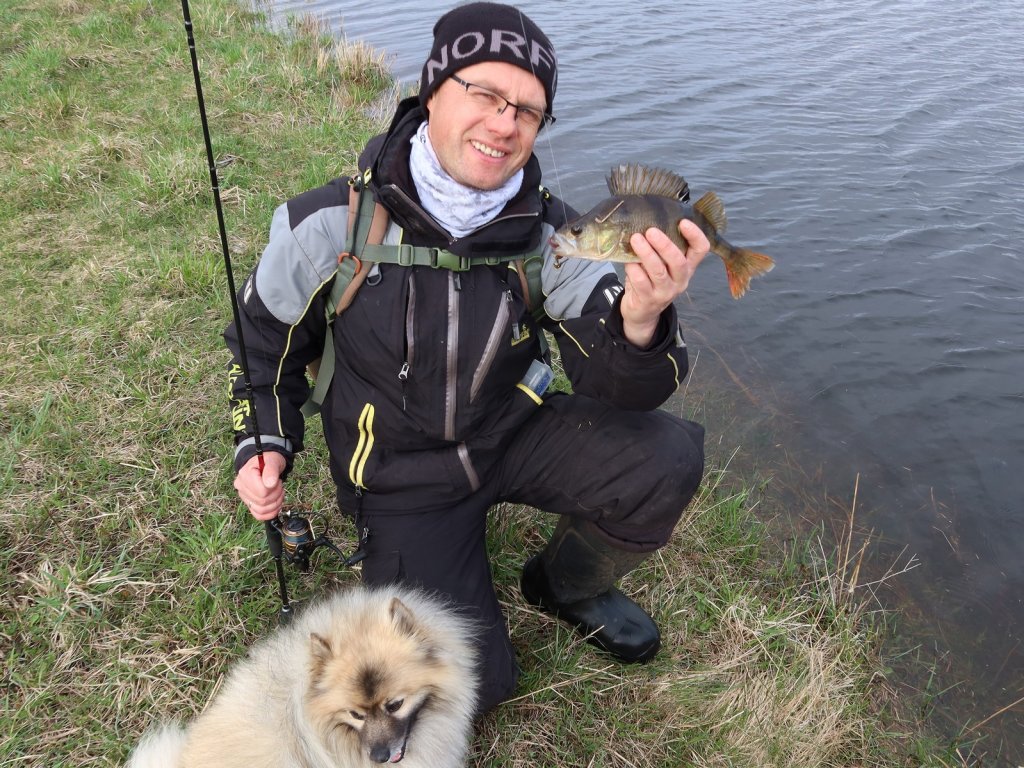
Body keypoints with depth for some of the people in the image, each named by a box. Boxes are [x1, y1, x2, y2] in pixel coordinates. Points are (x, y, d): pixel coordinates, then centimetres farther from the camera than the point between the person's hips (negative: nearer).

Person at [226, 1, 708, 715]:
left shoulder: (550, 236, -14)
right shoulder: (330, 225, -17)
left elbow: (620, 390, -21)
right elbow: (263, 336, 3)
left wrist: (641, 321, -42)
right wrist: (265, 442, -8)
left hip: (517, 433, 2)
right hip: (403, 475, -2)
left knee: (667, 460, -23)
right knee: (471, 681, -12)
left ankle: (567, 585, 9)